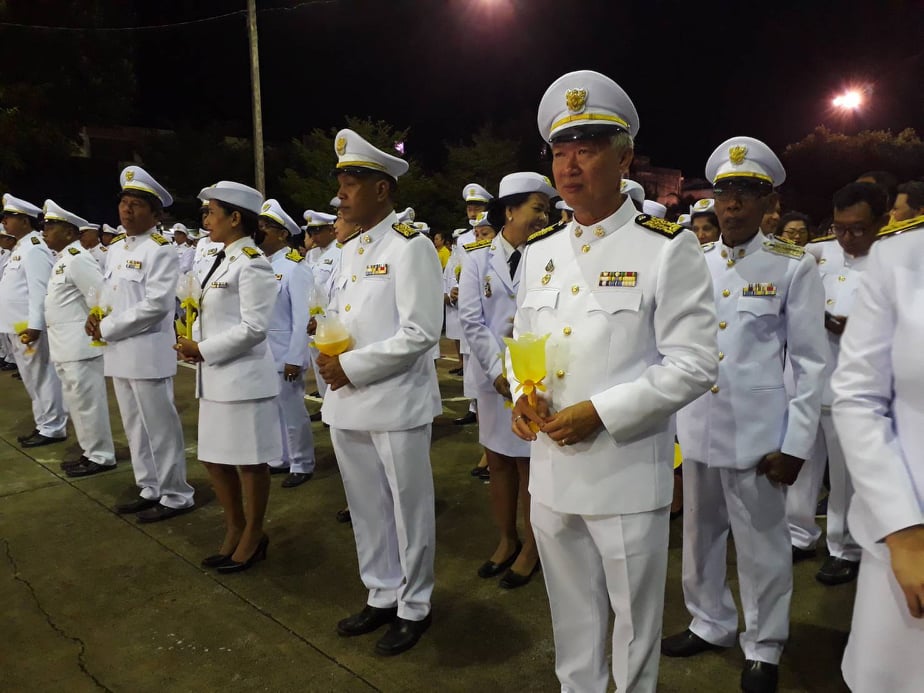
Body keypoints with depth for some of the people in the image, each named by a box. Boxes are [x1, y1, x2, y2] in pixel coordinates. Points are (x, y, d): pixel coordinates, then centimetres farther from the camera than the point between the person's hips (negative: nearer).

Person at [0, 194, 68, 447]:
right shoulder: (21, 248, 17)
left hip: (29, 327, -10)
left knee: (41, 377, -2)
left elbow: (39, 290, -22)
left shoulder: (34, 249, -15)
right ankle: (43, 424, 25)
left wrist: (34, 325, -26)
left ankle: (53, 428, 6)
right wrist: (20, 324, 19)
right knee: (33, 379, 16)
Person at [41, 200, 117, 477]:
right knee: (76, 401, 16)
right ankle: (91, 452, 26)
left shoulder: (78, 259, -15)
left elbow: (100, 299, -20)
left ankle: (101, 457, 8)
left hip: (80, 345, -10)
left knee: (87, 401, -2)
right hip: (66, 346, 10)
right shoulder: (63, 259, 16)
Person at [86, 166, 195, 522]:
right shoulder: (115, 248, 15)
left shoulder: (161, 250, -11)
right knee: (136, 428, 16)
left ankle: (176, 496, 13)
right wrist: (95, 316, 1)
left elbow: (155, 305, -19)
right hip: (119, 352, 9)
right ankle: (151, 490, 29)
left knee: (160, 428, 0)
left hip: (148, 353, -8)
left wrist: (107, 328, -14)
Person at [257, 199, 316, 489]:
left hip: (284, 356, -7)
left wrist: (294, 359, -17)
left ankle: (302, 465, 19)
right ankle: (281, 459, 32)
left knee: (292, 412, 4)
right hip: (262, 355, 7)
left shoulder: (295, 268, -13)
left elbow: (302, 318, -15)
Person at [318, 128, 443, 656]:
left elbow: (421, 333, -18)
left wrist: (353, 367, -17)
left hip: (397, 404, -8)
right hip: (348, 403, 8)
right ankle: (382, 596, 37)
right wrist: (329, 353, 0)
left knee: (408, 511, 8)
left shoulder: (411, 247, -11)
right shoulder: (350, 250, 12)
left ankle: (414, 608, 26)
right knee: (367, 510, 18)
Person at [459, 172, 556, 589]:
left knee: (531, 464, 8)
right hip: (492, 376, 2)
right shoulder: (478, 258, 1)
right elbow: (471, 319, -4)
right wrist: (499, 371, -12)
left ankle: (531, 548, 26)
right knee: (498, 461, 13)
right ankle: (506, 542, 32)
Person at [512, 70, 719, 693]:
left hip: (628, 476, -5)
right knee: (572, 617, 22)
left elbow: (694, 363, -14)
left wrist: (601, 413, -20)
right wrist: (522, 396, -5)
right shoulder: (539, 252, 7)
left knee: (635, 620, 15)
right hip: (550, 471, 5)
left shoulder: (669, 249, -10)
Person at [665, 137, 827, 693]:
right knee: (700, 535, 17)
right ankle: (710, 624, 38)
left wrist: (796, 444, -8)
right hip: (697, 429, 4)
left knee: (762, 546, 10)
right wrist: (670, 415, 8)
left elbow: (812, 362, -4)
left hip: (757, 434, -3)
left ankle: (764, 648, 31)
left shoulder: (794, 267, -4)